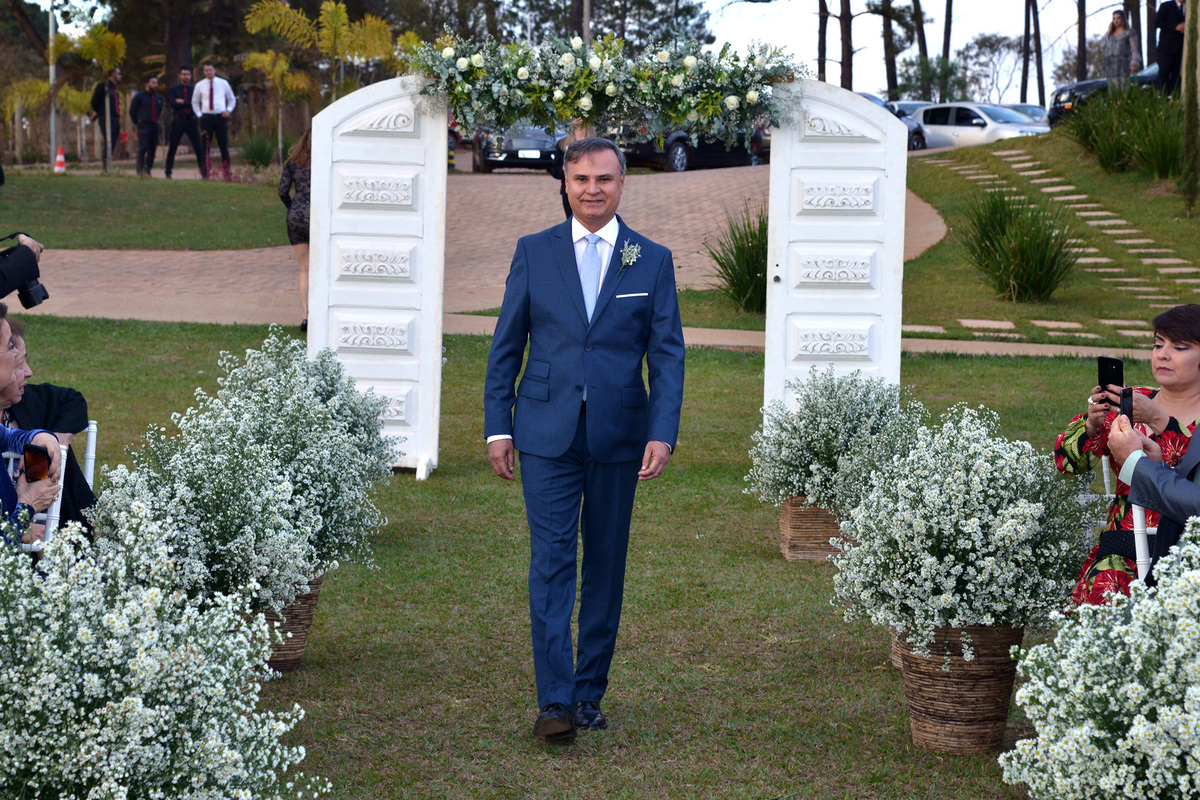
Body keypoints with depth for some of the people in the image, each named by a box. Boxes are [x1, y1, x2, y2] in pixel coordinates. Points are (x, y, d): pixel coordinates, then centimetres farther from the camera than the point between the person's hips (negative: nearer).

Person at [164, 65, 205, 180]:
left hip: (191, 121, 1)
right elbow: (172, 104, -7)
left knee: (198, 147, -2)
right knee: (172, 147, 0)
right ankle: (168, 171, 7)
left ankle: (204, 172, 1)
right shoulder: (173, 90, 8)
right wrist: (188, 104, -6)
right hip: (178, 121, -1)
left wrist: (183, 102, -9)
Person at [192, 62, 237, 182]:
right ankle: (207, 174, 3)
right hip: (206, 117, 0)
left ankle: (226, 174, 4)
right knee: (205, 147, -2)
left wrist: (228, 110, 1)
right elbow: (195, 102, 18)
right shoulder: (200, 85, 7)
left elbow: (232, 99, 18)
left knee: (224, 146, 0)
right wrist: (199, 114, 5)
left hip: (221, 117, 0)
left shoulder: (223, 83, 7)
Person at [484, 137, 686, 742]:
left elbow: (667, 354, 2)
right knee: (551, 560, -8)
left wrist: (663, 434, -9)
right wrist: (497, 426, 1)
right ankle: (555, 700, -8)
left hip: (618, 435, 1)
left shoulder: (652, 261, 5)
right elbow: (506, 346, 7)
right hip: (547, 432, -1)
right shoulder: (534, 252, 5)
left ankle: (590, 693, 17)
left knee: (605, 566, 7)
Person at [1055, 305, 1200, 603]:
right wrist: (1092, 424, -14)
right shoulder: (1130, 402, 12)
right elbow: (1067, 460, 6)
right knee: (1103, 590, -27)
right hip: (1124, 545, 2)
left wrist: (1157, 420, -26)